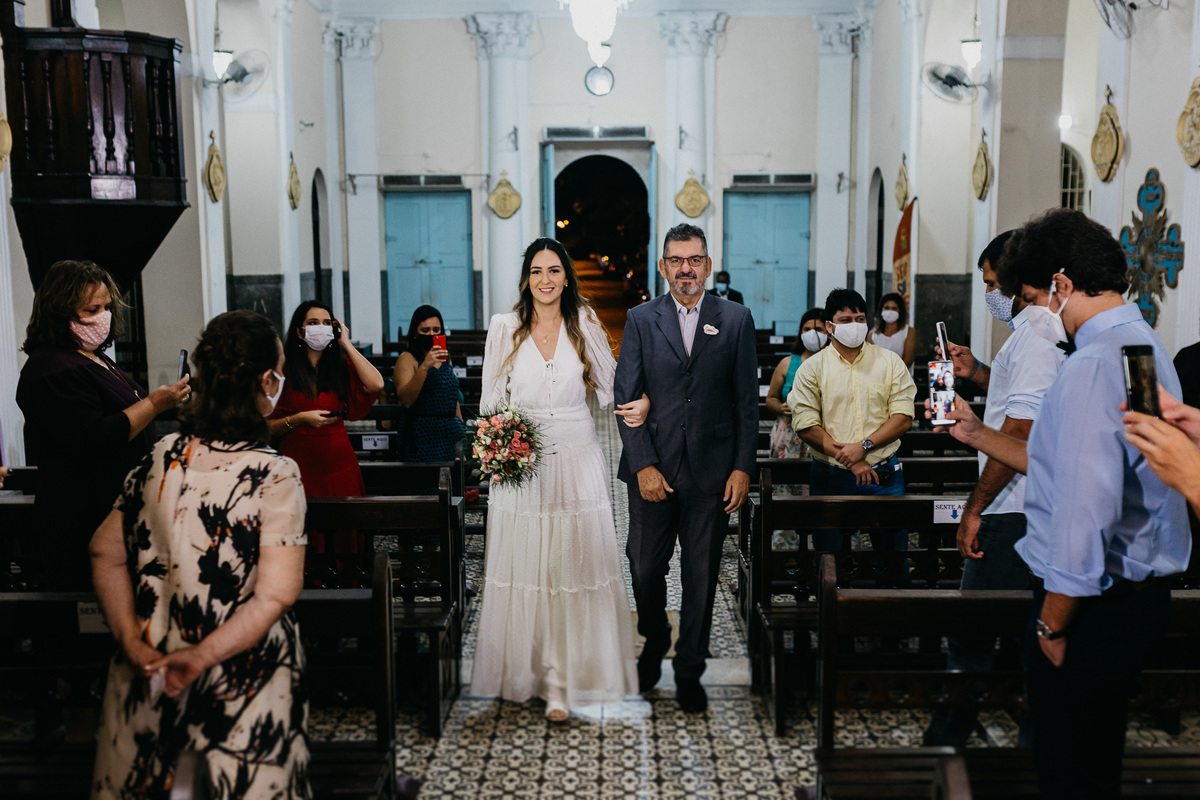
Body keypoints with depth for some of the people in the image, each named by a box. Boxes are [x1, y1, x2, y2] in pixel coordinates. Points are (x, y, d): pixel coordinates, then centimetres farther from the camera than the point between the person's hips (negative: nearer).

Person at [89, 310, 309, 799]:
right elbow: (275, 595, -25)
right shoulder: (275, 474, -20)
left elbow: (106, 553, 0)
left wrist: (132, 642, -5)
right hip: (243, 681, -5)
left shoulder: (161, 458, -3)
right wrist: (201, 657, -19)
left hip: (149, 678, 5)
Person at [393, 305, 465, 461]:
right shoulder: (407, 358, -3)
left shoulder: (445, 357, 18)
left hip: (452, 432, 6)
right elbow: (406, 400, -17)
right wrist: (424, 367, -24)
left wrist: (462, 428, 20)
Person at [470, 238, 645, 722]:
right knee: (522, 568, 5)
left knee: (571, 568, -2)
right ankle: (520, 673, 20)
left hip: (576, 461, 0)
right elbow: (492, 398, 8)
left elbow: (610, 383, 11)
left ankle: (561, 681, 5)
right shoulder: (505, 328, 3)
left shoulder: (584, 326, 4)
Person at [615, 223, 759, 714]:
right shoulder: (640, 320, 4)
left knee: (701, 577, 7)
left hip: (711, 472, 0)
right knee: (645, 569, 8)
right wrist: (644, 465, -9)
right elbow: (627, 397, 0)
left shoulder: (736, 319, 4)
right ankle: (654, 643, 36)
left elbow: (747, 401, 3)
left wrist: (742, 467, -4)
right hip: (652, 471, 0)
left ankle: (689, 670, 23)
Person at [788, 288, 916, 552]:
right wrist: (849, 461, -12)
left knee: (892, 546, 4)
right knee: (828, 554, 6)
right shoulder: (812, 368, 3)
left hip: (883, 474, 1)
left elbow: (903, 418, 0)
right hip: (829, 478, 0)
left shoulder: (890, 362, 7)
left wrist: (864, 446, -14)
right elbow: (806, 426, -5)